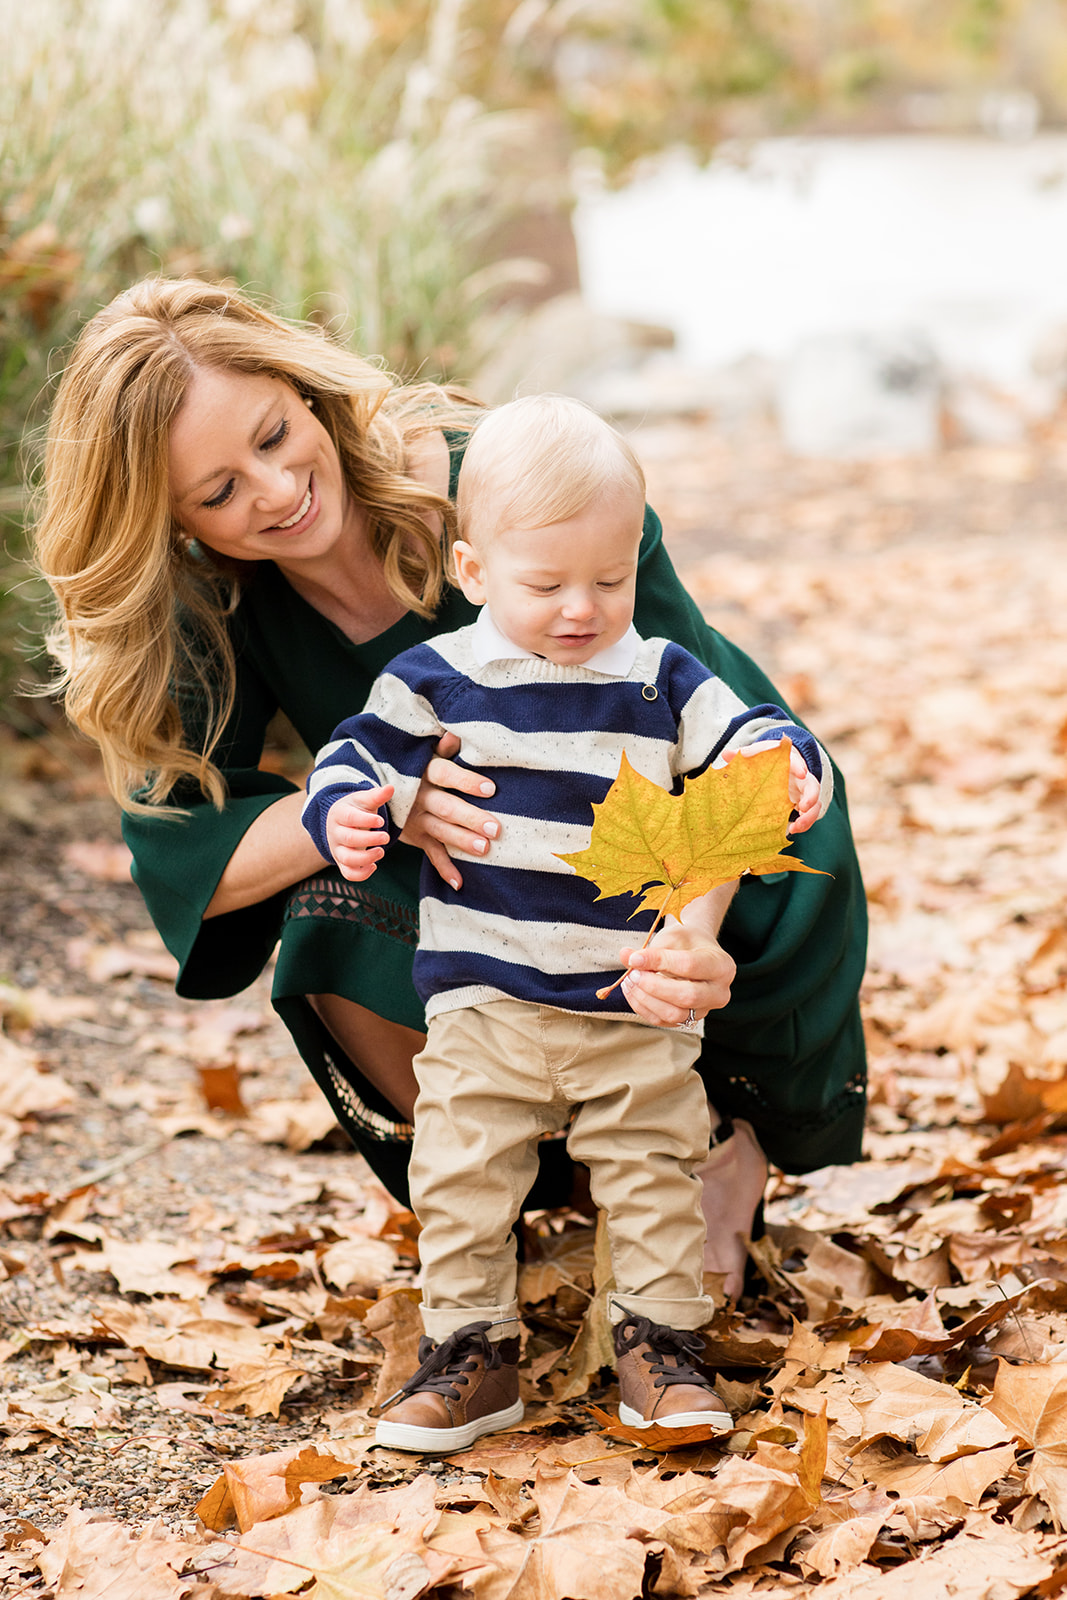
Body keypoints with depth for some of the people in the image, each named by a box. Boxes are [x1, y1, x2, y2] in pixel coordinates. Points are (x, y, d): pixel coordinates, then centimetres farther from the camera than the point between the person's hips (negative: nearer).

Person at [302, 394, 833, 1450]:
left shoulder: (662, 679, 3)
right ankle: (471, 1351, 15)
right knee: (461, 1176, 1)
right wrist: (345, 815, -18)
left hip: (639, 1001, 1)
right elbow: (363, 756, 3)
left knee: (653, 1175, 5)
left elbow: (747, 740, 3)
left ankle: (660, 1344, 19)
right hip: (484, 997, -1)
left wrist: (787, 773, -19)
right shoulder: (437, 680, -1)